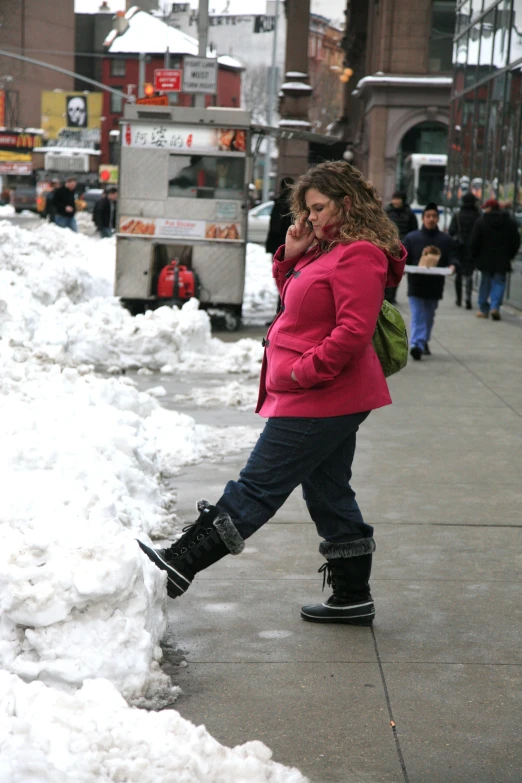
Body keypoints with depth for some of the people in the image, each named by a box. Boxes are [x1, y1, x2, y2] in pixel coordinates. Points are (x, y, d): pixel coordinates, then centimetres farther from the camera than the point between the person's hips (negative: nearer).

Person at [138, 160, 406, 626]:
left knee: (259, 486, -4)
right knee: (329, 493, 14)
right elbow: (299, 304, 25)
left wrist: (304, 371, -21)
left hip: (320, 398, -11)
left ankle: (181, 564, 2)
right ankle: (353, 596, 20)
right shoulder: (327, 251, 15)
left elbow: (353, 330, -24)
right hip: (326, 399, 11)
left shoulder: (360, 256, -16)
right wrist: (291, 257, 9)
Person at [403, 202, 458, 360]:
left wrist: (452, 265, -18)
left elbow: (453, 257, 4)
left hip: (435, 286, 3)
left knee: (429, 317, 15)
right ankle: (417, 344, -20)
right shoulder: (411, 238, 4)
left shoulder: (446, 240, 8)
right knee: (418, 316, -11)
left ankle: (423, 342, 31)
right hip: (416, 284, -3)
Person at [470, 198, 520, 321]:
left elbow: (474, 242, -7)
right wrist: (509, 255, 15)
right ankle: (495, 306, -14)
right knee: (499, 283, 4)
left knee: (485, 283, 10)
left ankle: (483, 309, 14)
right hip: (502, 260, 1)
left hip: (485, 259, -1)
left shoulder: (480, 222, -7)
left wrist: (474, 256, 6)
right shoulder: (510, 222, 2)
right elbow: (516, 242, 5)